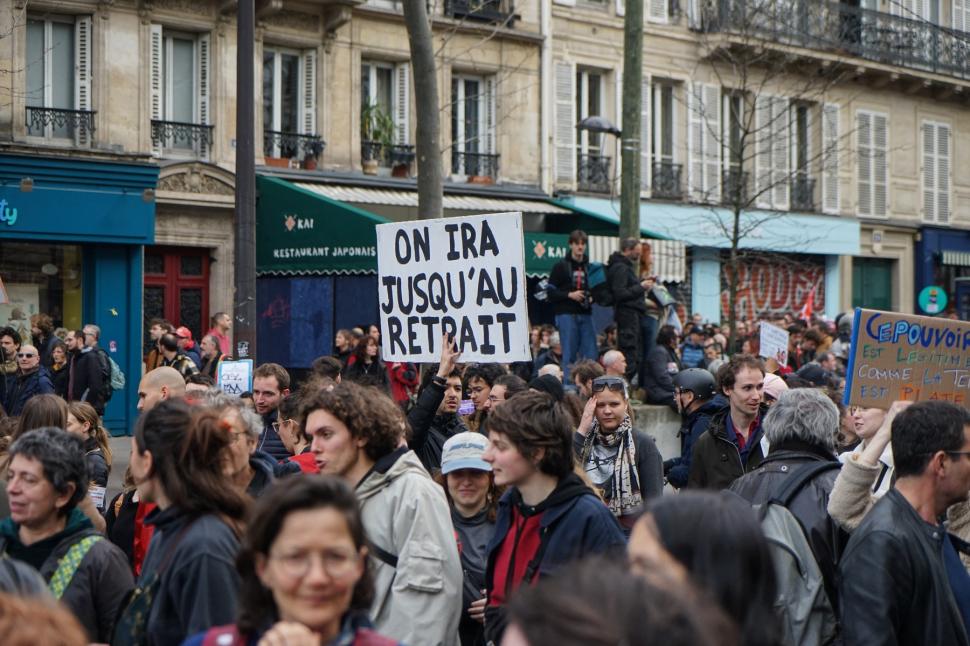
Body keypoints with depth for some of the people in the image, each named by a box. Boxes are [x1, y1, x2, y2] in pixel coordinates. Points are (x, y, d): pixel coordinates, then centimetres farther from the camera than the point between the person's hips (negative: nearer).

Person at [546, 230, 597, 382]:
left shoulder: (590, 267, 14)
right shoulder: (561, 267, 1)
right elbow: (551, 292, -3)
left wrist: (593, 298, 2)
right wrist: (569, 295, -15)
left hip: (586, 314, 4)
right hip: (567, 314, -4)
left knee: (591, 354, 1)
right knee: (569, 354, -3)